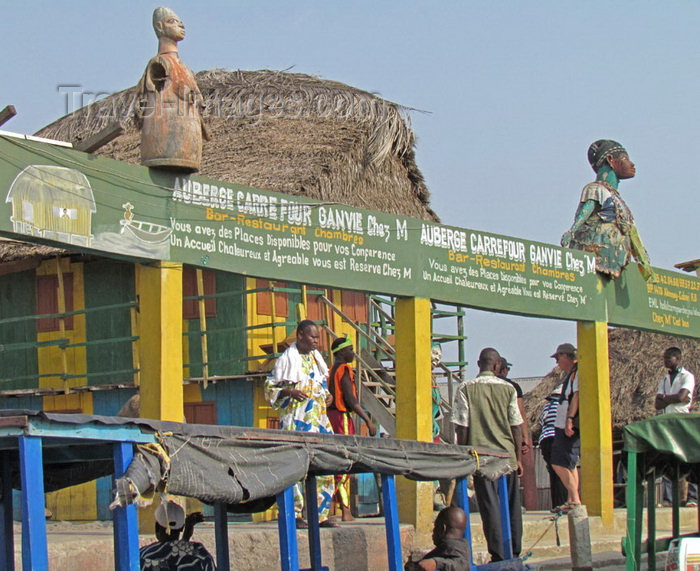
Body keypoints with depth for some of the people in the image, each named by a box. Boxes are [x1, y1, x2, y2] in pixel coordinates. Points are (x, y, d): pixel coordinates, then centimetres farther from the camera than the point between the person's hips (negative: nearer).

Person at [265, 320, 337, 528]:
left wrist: (327, 396, 9)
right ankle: (295, 514, -6)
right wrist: (289, 392, -18)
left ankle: (321, 514, 9)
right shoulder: (286, 359, -2)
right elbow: (270, 388, -2)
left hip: (319, 419, 7)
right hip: (296, 421, -7)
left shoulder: (316, 358, 17)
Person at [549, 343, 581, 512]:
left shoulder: (577, 372, -10)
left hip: (569, 428, -11)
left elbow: (577, 395, -21)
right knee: (569, 465, 12)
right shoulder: (571, 374, 20)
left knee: (560, 464, -14)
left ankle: (575, 500, -13)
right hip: (563, 427, 11)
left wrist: (569, 419, -27)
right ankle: (572, 501, 15)